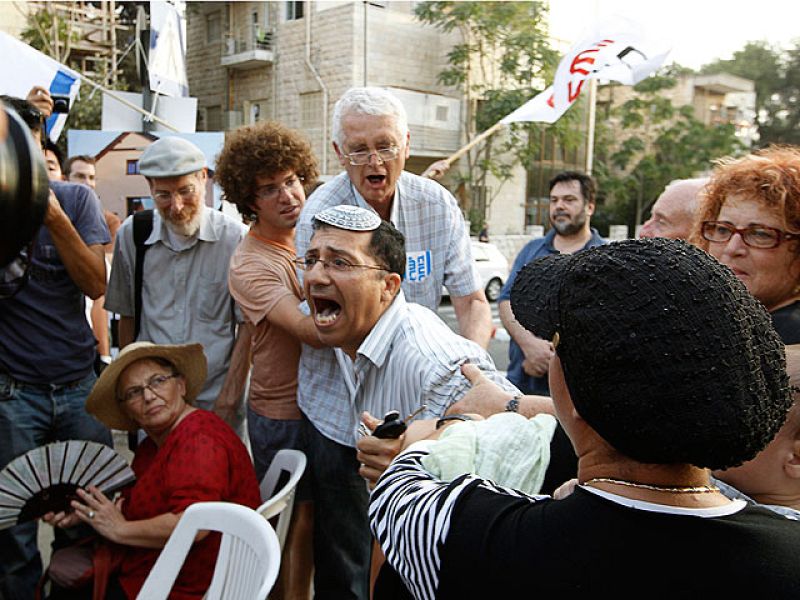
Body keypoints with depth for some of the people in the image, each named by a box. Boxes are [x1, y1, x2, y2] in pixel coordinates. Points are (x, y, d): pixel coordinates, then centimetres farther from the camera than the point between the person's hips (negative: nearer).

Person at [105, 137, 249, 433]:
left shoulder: (236, 238, -10)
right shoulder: (131, 234, 0)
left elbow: (248, 327, -6)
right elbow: (127, 315, 9)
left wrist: (229, 399, -8)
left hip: (217, 398, -2)